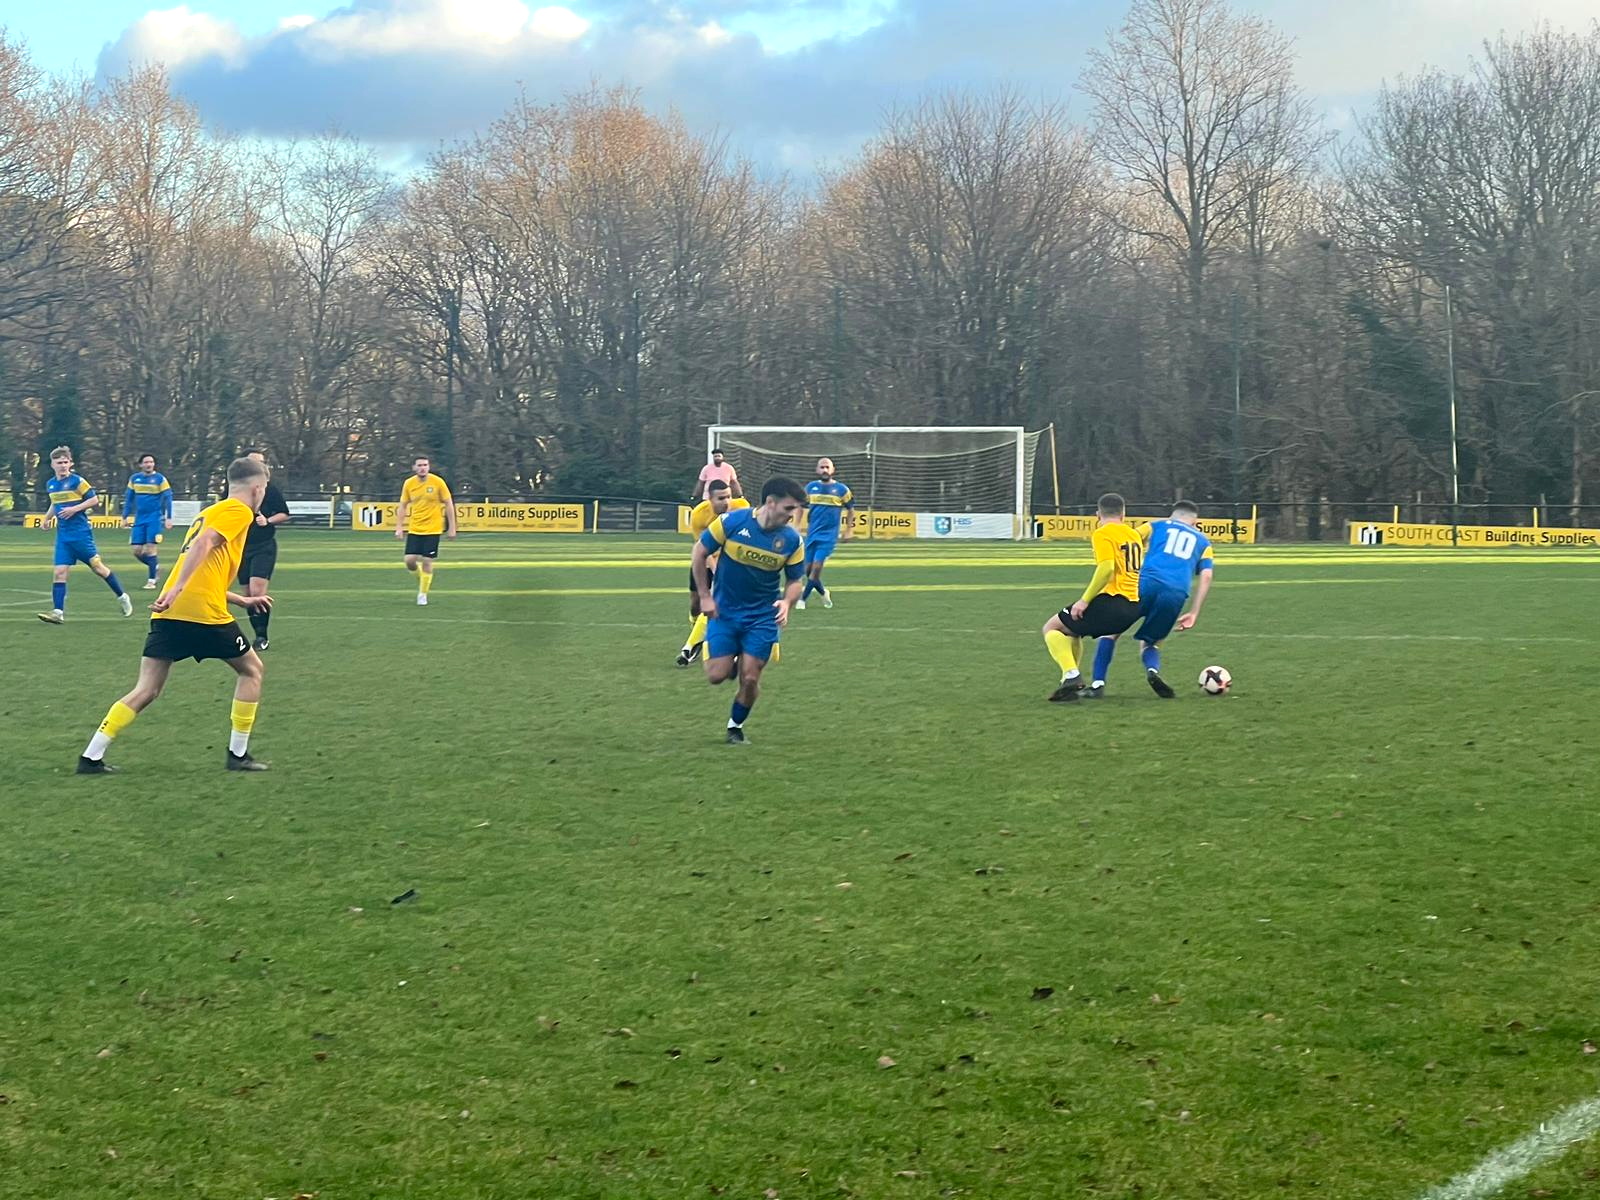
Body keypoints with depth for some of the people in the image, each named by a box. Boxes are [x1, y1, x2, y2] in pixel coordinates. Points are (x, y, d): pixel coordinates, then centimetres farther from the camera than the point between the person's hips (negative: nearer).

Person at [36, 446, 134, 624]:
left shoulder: (77, 481, -9)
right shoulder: (51, 485, 10)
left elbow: (94, 499, -8)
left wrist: (74, 509, -17)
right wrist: (47, 517, 12)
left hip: (81, 532, -5)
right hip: (63, 535, 6)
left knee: (97, 566, 0)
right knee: (59, 572, -5)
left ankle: (122, 597, 17)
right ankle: (58, 612, -9)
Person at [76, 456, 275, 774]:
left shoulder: (209, 512, 28)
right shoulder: (238, 511, 2)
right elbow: (204, 543, -17)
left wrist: (244, 601, 36)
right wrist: (177, 589, -25)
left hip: (169, 614, 7)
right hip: (204, 613, -7)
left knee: (146, 691, 5)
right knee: (251, 669, 14)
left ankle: (91, 757, -4)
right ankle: (238, 754, 14)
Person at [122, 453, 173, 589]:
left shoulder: (160, 479, -4)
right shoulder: (134, 478, 7)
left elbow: (167, 498, -3)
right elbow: (129, 498, 15)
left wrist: (168, 518, -9)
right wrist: (125, 516, 13)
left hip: (155, 519, -4)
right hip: (139, 519, 4)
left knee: (150, 549, -9)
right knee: (137, 550, 0)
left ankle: (151, 581, 0)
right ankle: (155, 566, 26)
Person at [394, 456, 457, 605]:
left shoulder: (438, 482, -8)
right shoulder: (409, 484, 0)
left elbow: (449, 504, -2)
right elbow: (403, 506, 9)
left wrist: (452, 528, -3)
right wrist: (399, 527, 2)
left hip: (432, 529, -3)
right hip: (414, 529, 3)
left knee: (427, 562, -4)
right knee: (410, 560, -5)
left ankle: (423, 594, 10)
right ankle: (421, 578, 27)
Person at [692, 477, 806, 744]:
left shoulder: (793, 540, -11)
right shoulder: (731, 522, -18)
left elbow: (795, 580, 2)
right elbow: (700, 553, -5)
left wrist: (787, 602, -20)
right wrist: (704, 596, -6)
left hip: (763, 617, 1)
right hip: (724, 611, -1)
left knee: (750, 679, -2)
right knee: (716, 676, -6)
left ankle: (736, 725, 24)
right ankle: (733, 663, 31)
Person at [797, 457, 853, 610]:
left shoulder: (841, 489, -1)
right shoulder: (810, 487, 5)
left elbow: (850, 510, 9)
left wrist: (848, 531, 3)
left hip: (829, 534, -4)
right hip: (812, 533, 4)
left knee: (816, 567, -15)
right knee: (808, 569, 5)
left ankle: (803, 599, -10)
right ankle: (824, 593, 29)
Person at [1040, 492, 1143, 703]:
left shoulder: (1102, 534, -6)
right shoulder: (1134, 535, 17)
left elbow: (1107, 568, -20)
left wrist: (1085, 600, -17)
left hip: (1112, 600, -8)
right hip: (1134, 606, 8)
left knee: (1052, 628, 4)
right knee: (1073, 630, 28)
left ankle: (1071, 675, -16)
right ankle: (1071, 679, 23)